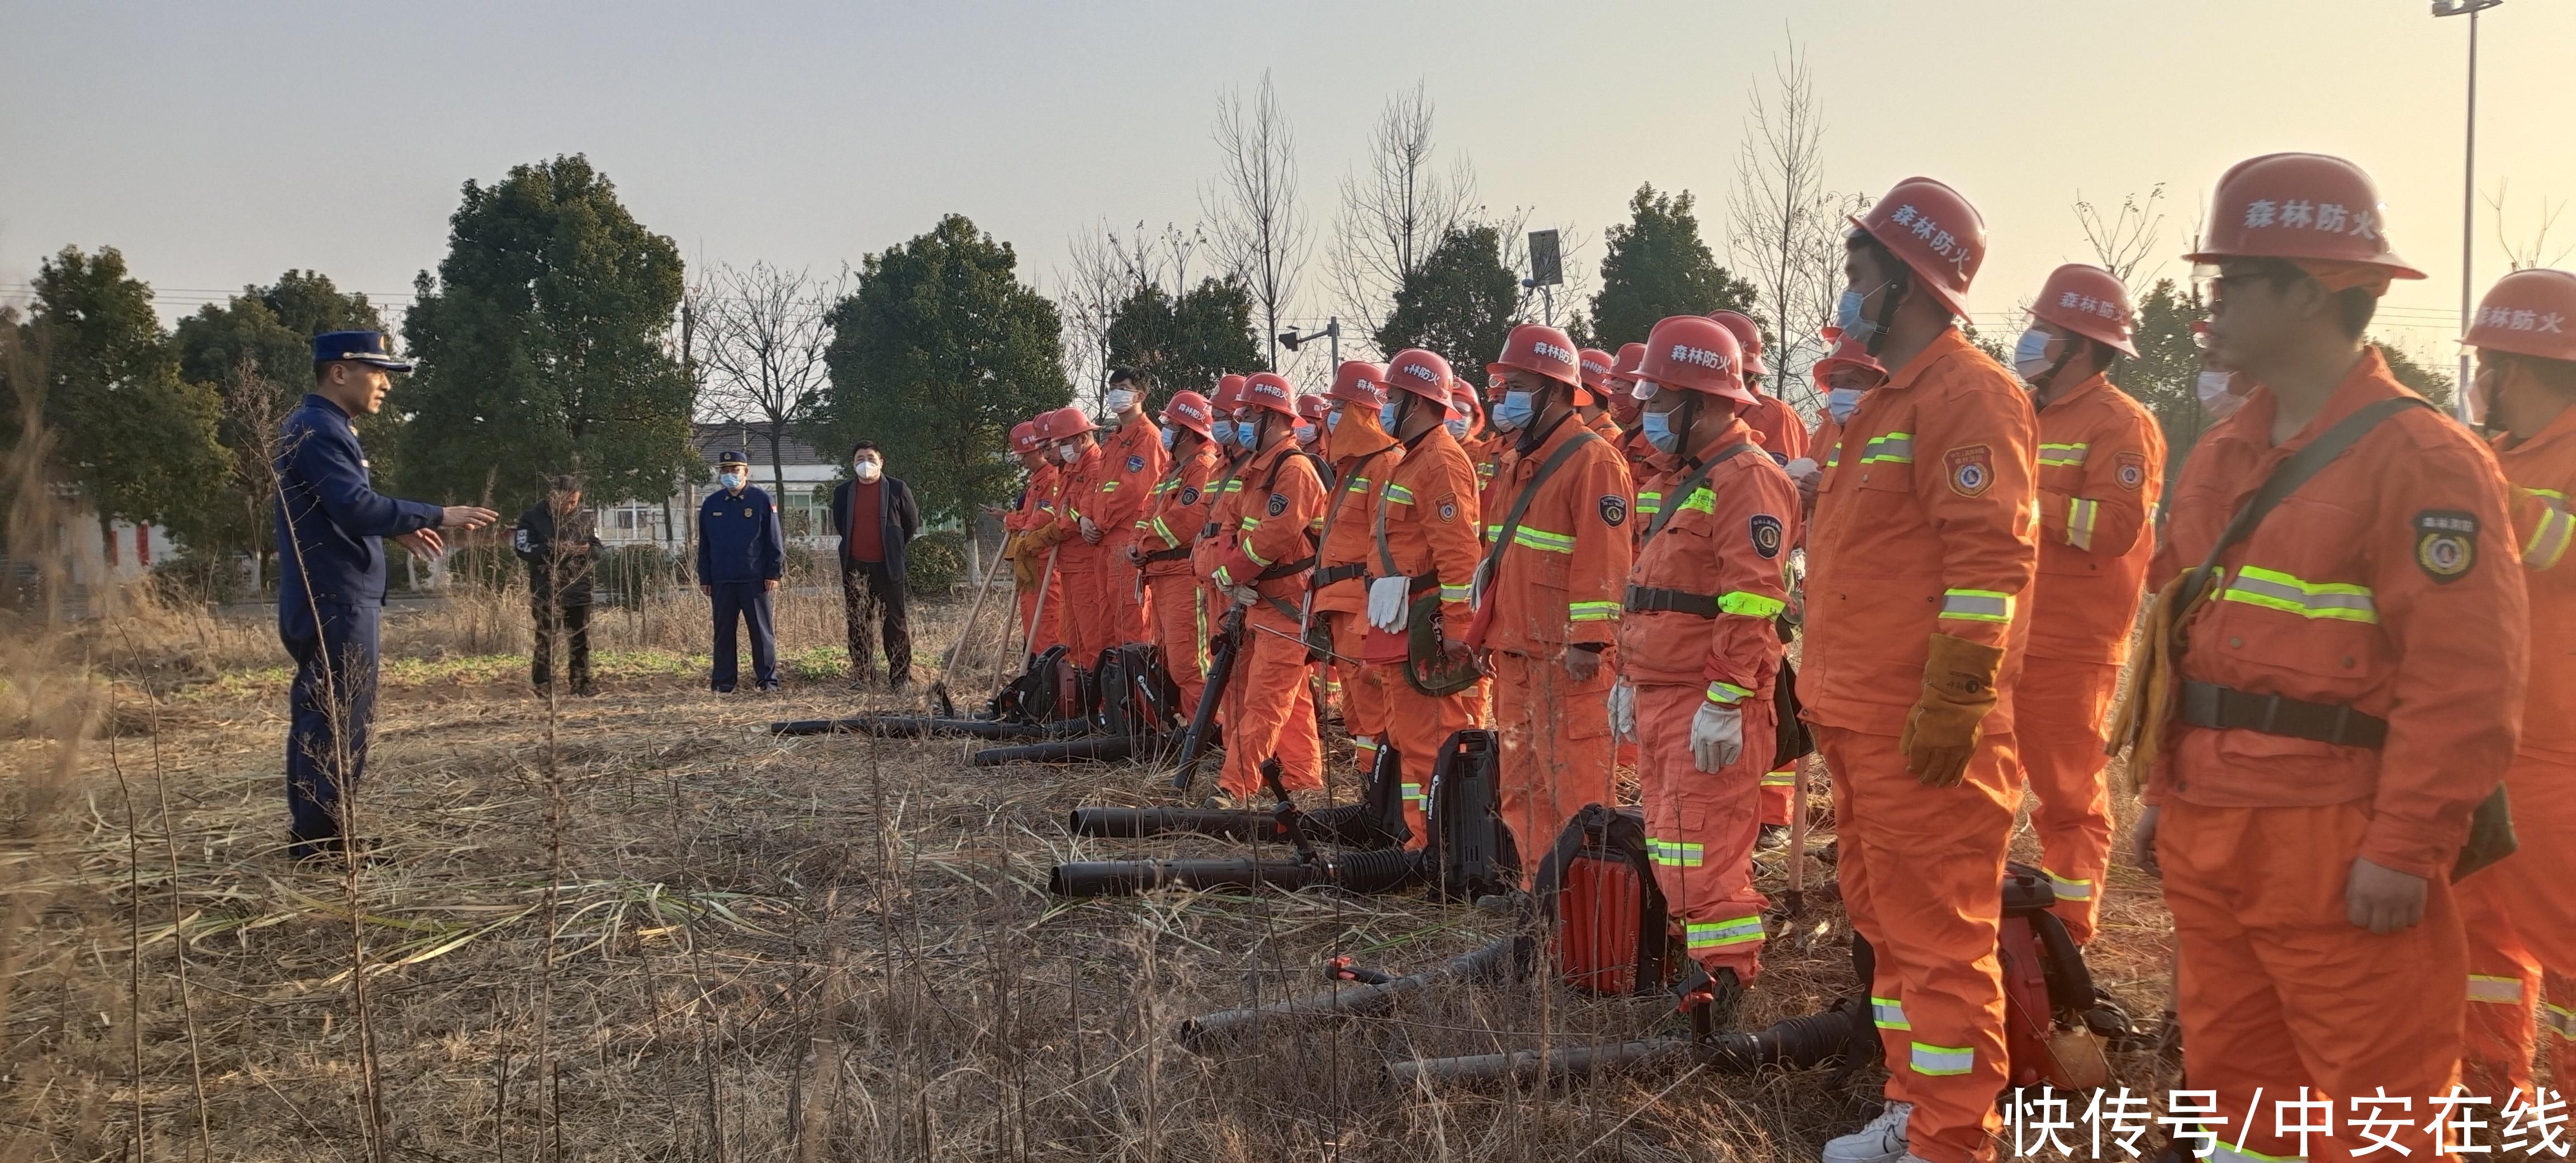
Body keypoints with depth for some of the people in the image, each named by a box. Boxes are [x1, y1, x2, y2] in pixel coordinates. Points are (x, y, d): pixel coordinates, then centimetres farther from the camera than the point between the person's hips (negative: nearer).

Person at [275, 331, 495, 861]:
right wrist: (437, 515, -24)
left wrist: (396, 529, 20)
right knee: (339, 720, -6)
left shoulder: (322, 426, 16)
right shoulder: (318, 430, -16)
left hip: (331, 600, 11)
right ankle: (321, 837, -2)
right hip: (337, 602, -11)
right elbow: (357, 507, -27)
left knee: (319, 718, 14)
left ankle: (311, 832, 21)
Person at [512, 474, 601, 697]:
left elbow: (597, 547, 10)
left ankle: (581, 684, 15)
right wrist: (554, 549, -24)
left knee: (581, 639, 7)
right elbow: (523, 549, -12)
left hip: (578, 589, 3)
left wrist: (588, 550, -15)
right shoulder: (533, 517, -6)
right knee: (545, 640, 1)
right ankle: (543, 686, 8)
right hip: (546, 592, -3)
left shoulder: (583, 516, 4)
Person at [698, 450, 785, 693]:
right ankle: (723, 682, 12)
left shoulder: (762, 500, -1)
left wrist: (773, 573, -6)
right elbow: (704, 545, 12)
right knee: (724, 632, 7)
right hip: (722, 581, 3)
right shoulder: (711, 504, 8)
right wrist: (704, 579, 7)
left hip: (755, 580, -3)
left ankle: (768, 680, 8)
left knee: (761, 631, 2)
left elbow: (774, 540, -1)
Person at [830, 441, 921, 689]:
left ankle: (900, 676, 3)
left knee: (894, 621, -1)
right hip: (855, 567, 3)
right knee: (857, 623, 6)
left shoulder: (897, 490, -1)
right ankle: (861, 675, 14)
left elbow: (912, 523, 9)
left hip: (887, 566, -3)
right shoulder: (843, 492, 7)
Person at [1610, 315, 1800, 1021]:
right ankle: (1694, 954, 25)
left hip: (1709, 705, -10)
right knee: (1670, 843, 15)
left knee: (1703, 846, -10)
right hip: (1660, 697, 10)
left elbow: (1751, 601, -22)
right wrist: (1629, 678, 23)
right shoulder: (1686, 478, 20)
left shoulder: (1745, 477, -13)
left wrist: (1725, 700, -24)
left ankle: (1725, 981, -3)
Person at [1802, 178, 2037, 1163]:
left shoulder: (1968, 396, -13)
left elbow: (1992, 560, -21)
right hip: (1862, 722, 10)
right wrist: (1832, 691, 23)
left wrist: (1955, 701, -23)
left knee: (1938, 940, -3)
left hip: (1922, 731, -10)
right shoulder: (1892, 401, 19)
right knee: (1887, 924, 17)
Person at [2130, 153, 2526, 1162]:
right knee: (2232, 1078, 17)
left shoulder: (2420, 460, -13)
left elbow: (2466, 680, -17)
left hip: (2333, 847, -8)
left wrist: (2406, 848, -18)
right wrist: (2168, 791, 16)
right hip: (2207, 839, 8)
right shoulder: (2220, 456, 12)